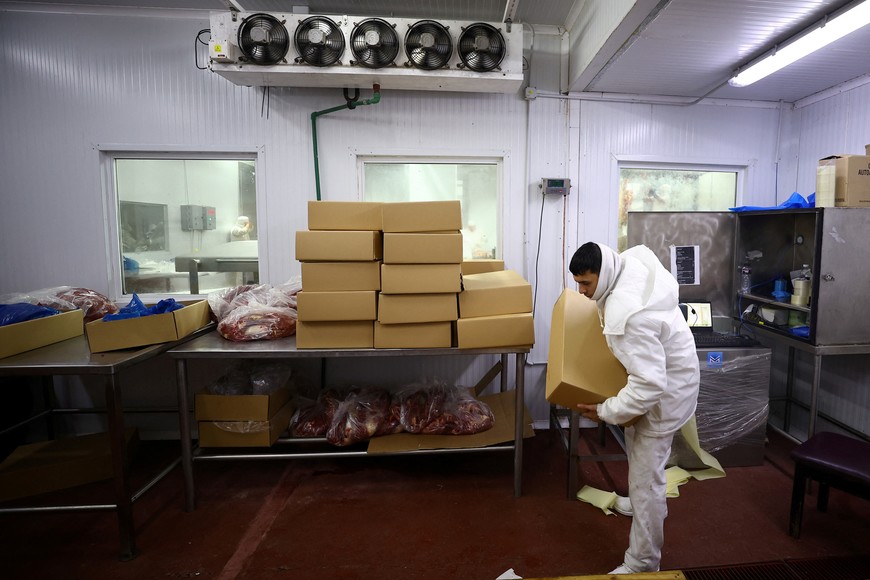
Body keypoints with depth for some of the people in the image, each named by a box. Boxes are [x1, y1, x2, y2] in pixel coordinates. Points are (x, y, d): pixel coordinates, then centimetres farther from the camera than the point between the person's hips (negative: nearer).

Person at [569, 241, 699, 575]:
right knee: (638, 447, 29)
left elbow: (649, 384, -37)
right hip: (660, 372, 10)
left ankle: (643, 563, 19)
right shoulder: (631, 262, -13)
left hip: (667, 388, -10)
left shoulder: (628, 316, -39)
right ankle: (644, 504, 54)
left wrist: (606, 412, -25)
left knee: (645, 475, 1)